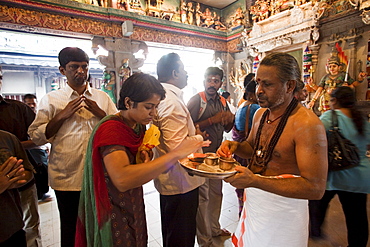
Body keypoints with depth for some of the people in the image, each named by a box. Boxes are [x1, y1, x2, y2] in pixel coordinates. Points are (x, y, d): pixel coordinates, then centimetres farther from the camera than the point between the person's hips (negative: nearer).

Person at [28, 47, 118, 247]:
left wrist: (101, 113, -11)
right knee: (70, 229, 15)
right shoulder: (50, 99, 3)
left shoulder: (102, 97, 6)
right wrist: (62, 115, -13)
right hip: (67, 178, -1)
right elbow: (36, 136, -1)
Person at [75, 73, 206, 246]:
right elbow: (122, 179, -41)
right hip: (115, 216, -7)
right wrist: (175, 154, -41)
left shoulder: (139, 125, 0)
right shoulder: (110, 129, -25)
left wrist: (146, 158, -11)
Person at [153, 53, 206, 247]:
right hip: (181, 182, -10)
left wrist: (192, 132, 8)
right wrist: (198, 138, -12)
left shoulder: (162, 98, 7)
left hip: (168, 179, 10)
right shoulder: (173, 102, -24)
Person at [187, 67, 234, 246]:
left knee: (216, 193, 18)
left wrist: (230, 119, -6)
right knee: (202, 196, 4)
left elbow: (227, 128, 15)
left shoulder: (222, 101, 9)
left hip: (217, 154, 7)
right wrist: (212, 120, -23)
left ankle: (214, 228, 40)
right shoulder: (196, 100, -11)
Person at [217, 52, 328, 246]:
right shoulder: (260, 114, 0)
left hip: (282, 214, -6)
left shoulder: (307, 124, -24)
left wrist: (255, 181, -35)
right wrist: (235, 146, -8)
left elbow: (315, 188, -26)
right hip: (253, 204, 7)